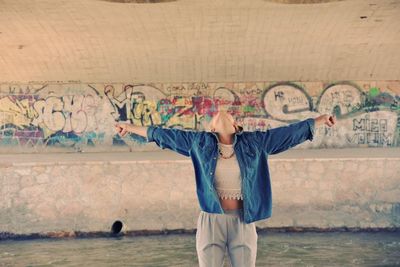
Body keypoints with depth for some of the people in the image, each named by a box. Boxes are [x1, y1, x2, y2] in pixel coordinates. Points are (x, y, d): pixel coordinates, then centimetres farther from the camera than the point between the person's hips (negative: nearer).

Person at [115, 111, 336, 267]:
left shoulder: (254, 141, 3)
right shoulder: (201, 142, 3)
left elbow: (289, 132, 6)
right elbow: (166, 135, 11)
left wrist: (320, 119, 4)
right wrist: (131, 127, 19)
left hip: (243, 223, 1)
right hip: (211, 222, 0)